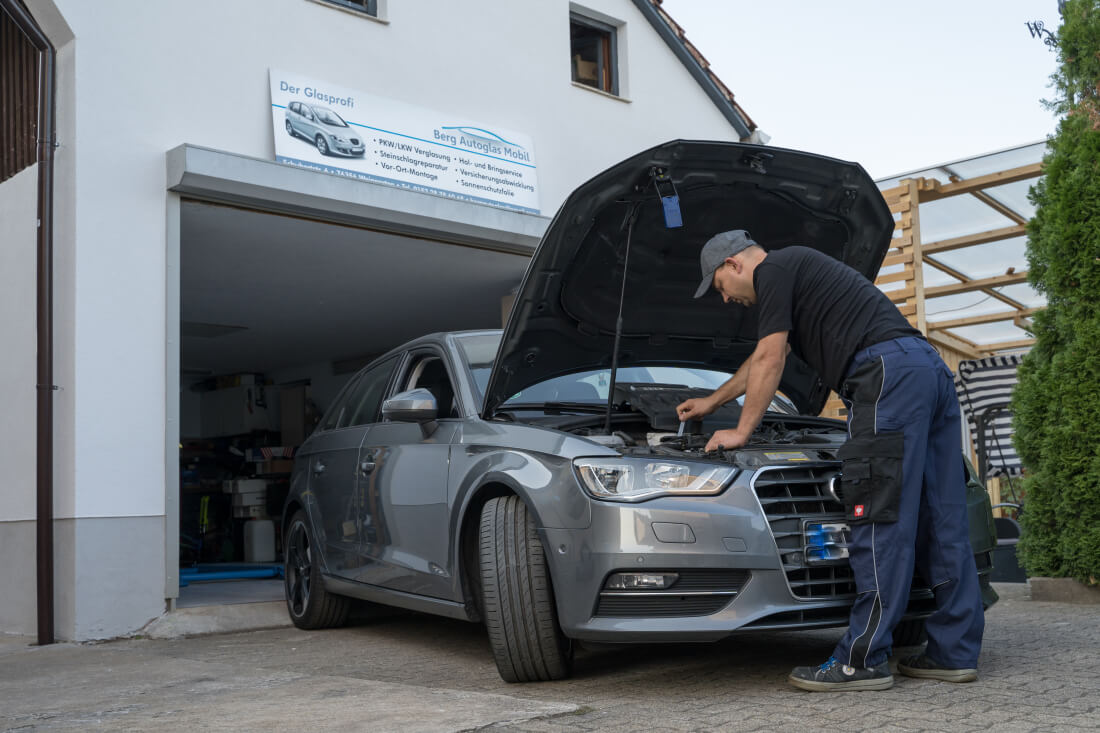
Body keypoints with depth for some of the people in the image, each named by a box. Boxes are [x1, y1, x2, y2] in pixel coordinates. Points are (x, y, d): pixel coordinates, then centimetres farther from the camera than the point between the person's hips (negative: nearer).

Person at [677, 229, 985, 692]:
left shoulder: (774, 269, 4)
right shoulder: (798, 271, 35)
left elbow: (771, 362, 0)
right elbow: (763, 360, 46)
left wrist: (742, 431, 10)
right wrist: (711, 402, 56)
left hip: (888, 371, -10)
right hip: (930, 366, 10)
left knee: (880, 519, -11)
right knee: (941, 518, 7)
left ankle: (863, 661, -9)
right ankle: (955, 653, 11)